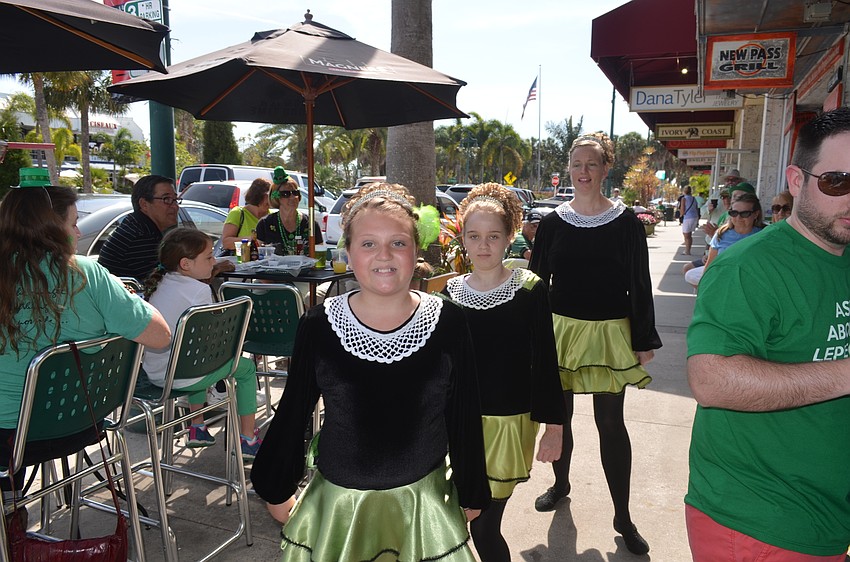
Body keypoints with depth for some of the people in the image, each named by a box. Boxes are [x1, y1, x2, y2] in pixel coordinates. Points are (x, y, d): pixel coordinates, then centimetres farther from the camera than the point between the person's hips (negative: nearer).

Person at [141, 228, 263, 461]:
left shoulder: (158, 284, 6)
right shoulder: (200, 290, -17)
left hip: (153, 373, 8)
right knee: (246, 367, 13)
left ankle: (197, 429, 42)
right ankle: (248, 439, 16)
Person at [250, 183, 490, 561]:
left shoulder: (447, 321, -12)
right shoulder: (319, 325, -12)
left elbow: (464, 417, -2)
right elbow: (292, 414, 0)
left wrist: (471, 492, 7)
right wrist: (276, 489, 9)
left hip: (424, 498, 0)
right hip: (339, 500, 0)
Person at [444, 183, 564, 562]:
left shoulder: (530, 290, -9)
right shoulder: (450, 292, 1)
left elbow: (545, 363, -6)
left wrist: (554, 426, -5)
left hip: (509, 424, -3)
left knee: (485, 527, 0)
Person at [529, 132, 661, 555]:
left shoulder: (626, 223, -4)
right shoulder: (553, 222, 1)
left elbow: (640, 285, -1)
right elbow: (537, 281, 6)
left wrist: (645, 341, -3)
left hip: (609, 333, -2)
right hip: (559, 329, 2)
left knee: (611, 422, 3)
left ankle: (623, 516, 18)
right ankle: (561, 483, 39)